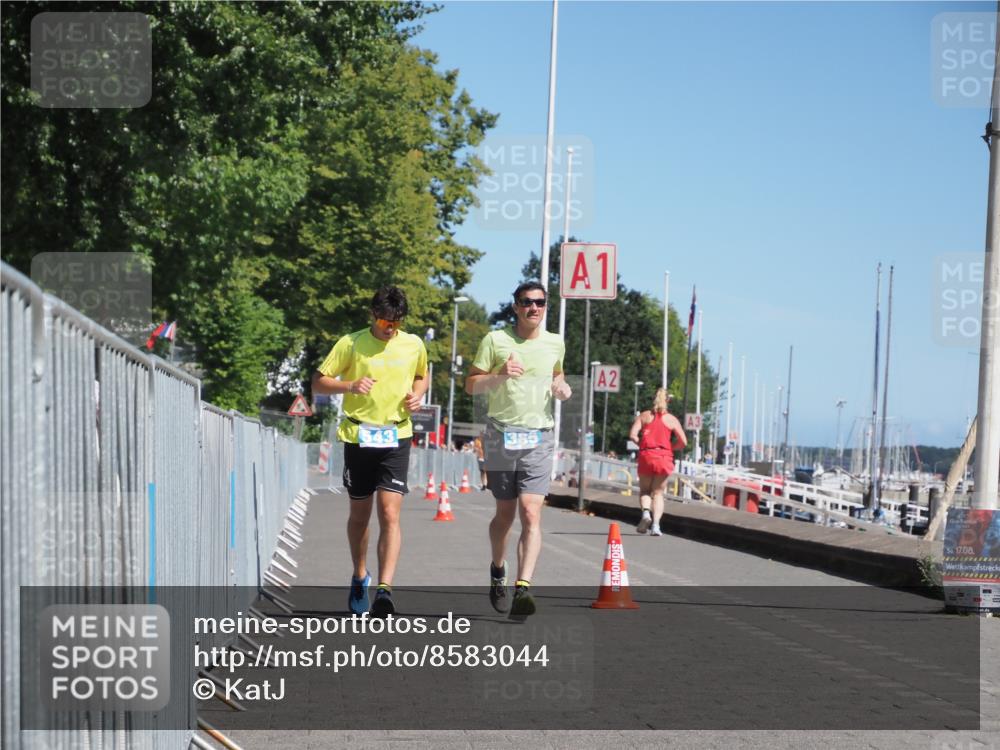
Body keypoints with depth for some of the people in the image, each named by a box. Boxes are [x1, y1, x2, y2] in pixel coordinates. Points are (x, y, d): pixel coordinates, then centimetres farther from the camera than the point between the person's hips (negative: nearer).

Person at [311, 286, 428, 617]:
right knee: (359, 515, 11)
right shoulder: (351, 343, -4)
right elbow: (318, 382, -1)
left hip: (396, 437, 0)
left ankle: (384, 590, -18)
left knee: (390, 515, -12)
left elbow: (421, 376, 22)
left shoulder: (413, 345, 3)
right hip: (358, 436, 0)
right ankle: (360, 578, 33)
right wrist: (350, 386, -19)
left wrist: (417, 394, 0)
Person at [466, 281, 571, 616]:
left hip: (538, 439, 1)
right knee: (505, 514, 9)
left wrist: (561, 387, 5)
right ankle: (497, 570, 36)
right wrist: (500, 375, -18)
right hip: (501, 435, -1)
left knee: (531, 513, -14)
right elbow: (471, 385, 0)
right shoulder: (495, 340, -1)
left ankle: (522, 587, -21)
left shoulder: (555, 343, 8)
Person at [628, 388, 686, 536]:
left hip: (646, 456, 0)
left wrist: (641, 444, 11)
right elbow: (683, 442, 0)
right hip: (664, 457, 0)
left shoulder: (643, 416, 8)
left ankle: (646, 512, -15)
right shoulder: (672, 419, 7)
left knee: (644, 490, 15)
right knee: (658, 492, 9)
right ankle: (655, 524, -8)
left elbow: (632, 435, -6)